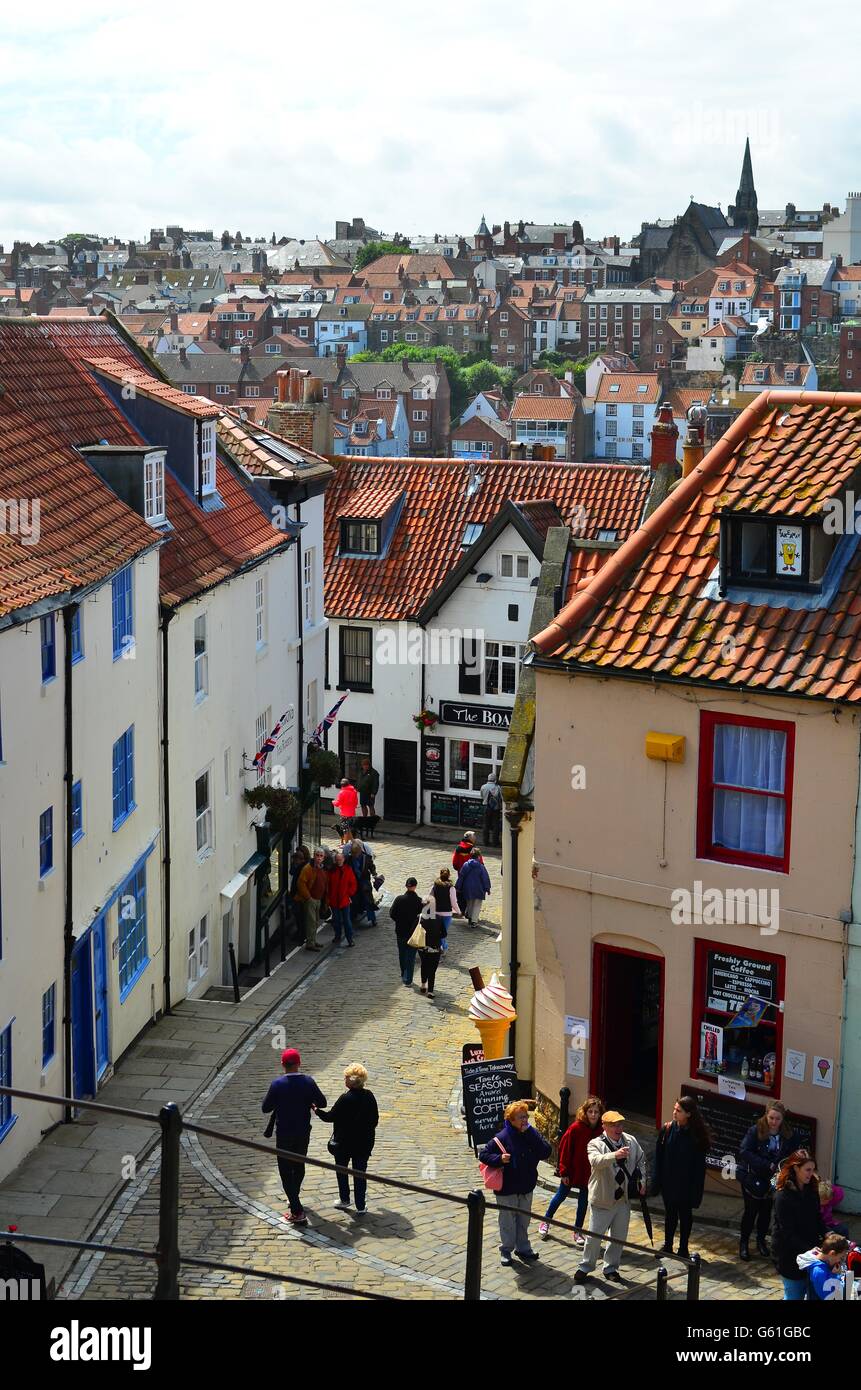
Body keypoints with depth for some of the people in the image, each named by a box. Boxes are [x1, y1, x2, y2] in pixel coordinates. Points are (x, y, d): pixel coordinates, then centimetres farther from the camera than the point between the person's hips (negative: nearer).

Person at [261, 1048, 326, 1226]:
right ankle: (294, 1197, 46)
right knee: (299, 1166, 24)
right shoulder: (308, 1082, -10)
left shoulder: (277, 1084, -17)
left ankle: (298, 1212, -3)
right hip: (303, 1133, 4)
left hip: (284, 1135, -3)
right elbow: (322, 1103, -2)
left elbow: (266, 1108, -9)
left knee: (286, 1171, 4)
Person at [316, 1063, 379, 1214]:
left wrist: (317, 1110, 1)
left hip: (344, 1142, -4)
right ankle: (361, 1205, 16)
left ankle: (344, 1199, 27)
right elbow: (375, 1119, 2)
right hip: (364, 1142, 4)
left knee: (341, 1170, 18)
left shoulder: (345, 1098, -22)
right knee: (360, 1173, 12)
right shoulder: (369, 1096, -7)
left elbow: (330, 1117, -14)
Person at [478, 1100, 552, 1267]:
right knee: (507, 1222, 10)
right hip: (507, 1189, -4)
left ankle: (523, 1248, 33)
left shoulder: (532, 1135, -6)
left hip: (526, 1187, 4)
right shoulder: (502, 1138, -16)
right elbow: (483, 1155, -11)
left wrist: (530, 1133, -25)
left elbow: (546, 1152, -19)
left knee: (524, 1221, 17)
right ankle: (506, 1251, 26)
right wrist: (499, 1159, -28)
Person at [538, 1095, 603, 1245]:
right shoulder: (576, 1128, -21)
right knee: (561, 1195, 14)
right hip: (573, 1170, -2)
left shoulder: (601, 1130, -13)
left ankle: (578, 1232, 28)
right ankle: (545, 1222, 36)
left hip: (590, 1173, 2)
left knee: (584, 1201, 12)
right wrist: (563, 1171, -12)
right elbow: (565, 1148, -14)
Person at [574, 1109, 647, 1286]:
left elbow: (641, 1160, 17)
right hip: (603, 1199, -5)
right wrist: (615, 1155, -52)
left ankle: (611, 1268, 30)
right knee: (594, 1236, 3)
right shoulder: (596, 1144, -15)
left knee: (618, 1237, 14)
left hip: (624, 1198, 5)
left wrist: (642, 1181, 7)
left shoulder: (631, 1141, 2)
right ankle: (585, 1267, 22)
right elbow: (596, 1161, -37)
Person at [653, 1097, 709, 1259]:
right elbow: (658, 1157, -3)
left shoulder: (697, 1135, -16)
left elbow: (700, 1164, -11)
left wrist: (696, 1189, -12)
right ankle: (667, 1245, 32)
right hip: (669, 1183, 2)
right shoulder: (668, 1129, -8)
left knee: (685, 1215, 12)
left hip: (686, 1184, -2)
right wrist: (657, 1182, -4)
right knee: (670, 1213, 17)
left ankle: (683, 1247, 27)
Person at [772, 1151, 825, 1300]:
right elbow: (788, 1232, -18)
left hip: (810, 1249, 6)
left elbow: (817, 1220, 8)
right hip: (789, 1253, -6)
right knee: (794, 1295, 4)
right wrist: (808, 1250, -26)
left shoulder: (811, 1190, 3)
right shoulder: (782, 1196, -18)